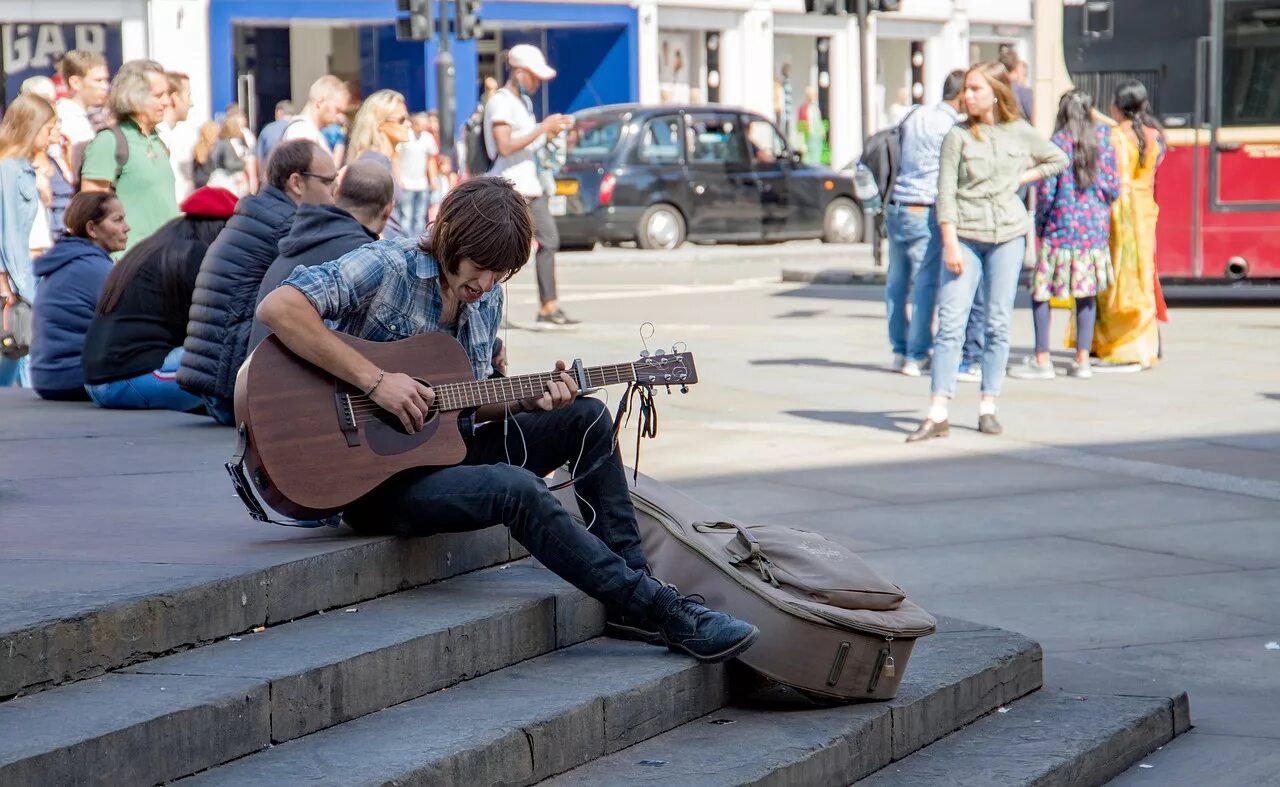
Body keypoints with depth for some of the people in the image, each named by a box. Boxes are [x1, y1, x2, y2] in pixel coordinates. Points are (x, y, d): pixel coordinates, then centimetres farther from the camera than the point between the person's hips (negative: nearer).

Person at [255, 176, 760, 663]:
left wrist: (528, 400, -6)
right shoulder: (386, 269, -15)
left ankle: (631, 593, -2)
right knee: (519, 490, -30)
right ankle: (661, 611, -21)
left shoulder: (486, 299, 8)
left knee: (586, 418, -1)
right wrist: (375, 380, -30)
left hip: (442, 449, 9)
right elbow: (277, 308, -29)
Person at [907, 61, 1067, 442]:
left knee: (998, 323, 4)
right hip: (964, 235, -2)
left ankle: (988, 407, 12)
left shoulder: (1020, 133, 6)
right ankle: (937, 414, -10)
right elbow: (946, 192, -3)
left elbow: (1058, 159, 20)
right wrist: (950, 243, -11)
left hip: (1008, 236, 2)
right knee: (951, 322, -8)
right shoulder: (958, 136, 0)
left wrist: (1022, 178, 7)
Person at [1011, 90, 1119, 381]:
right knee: (1087, 293, 10)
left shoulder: (1058, 143, -7)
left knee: (1041, 291, 2)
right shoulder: (1103, 141, 4)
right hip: (1096, 229, 4)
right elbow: (1113, 188, 4)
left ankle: (1042, 360, -3)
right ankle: (1082, 360, 8)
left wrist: (1040, 224, 5)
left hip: (1061, 229, -4)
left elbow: (1046, 190, -10)